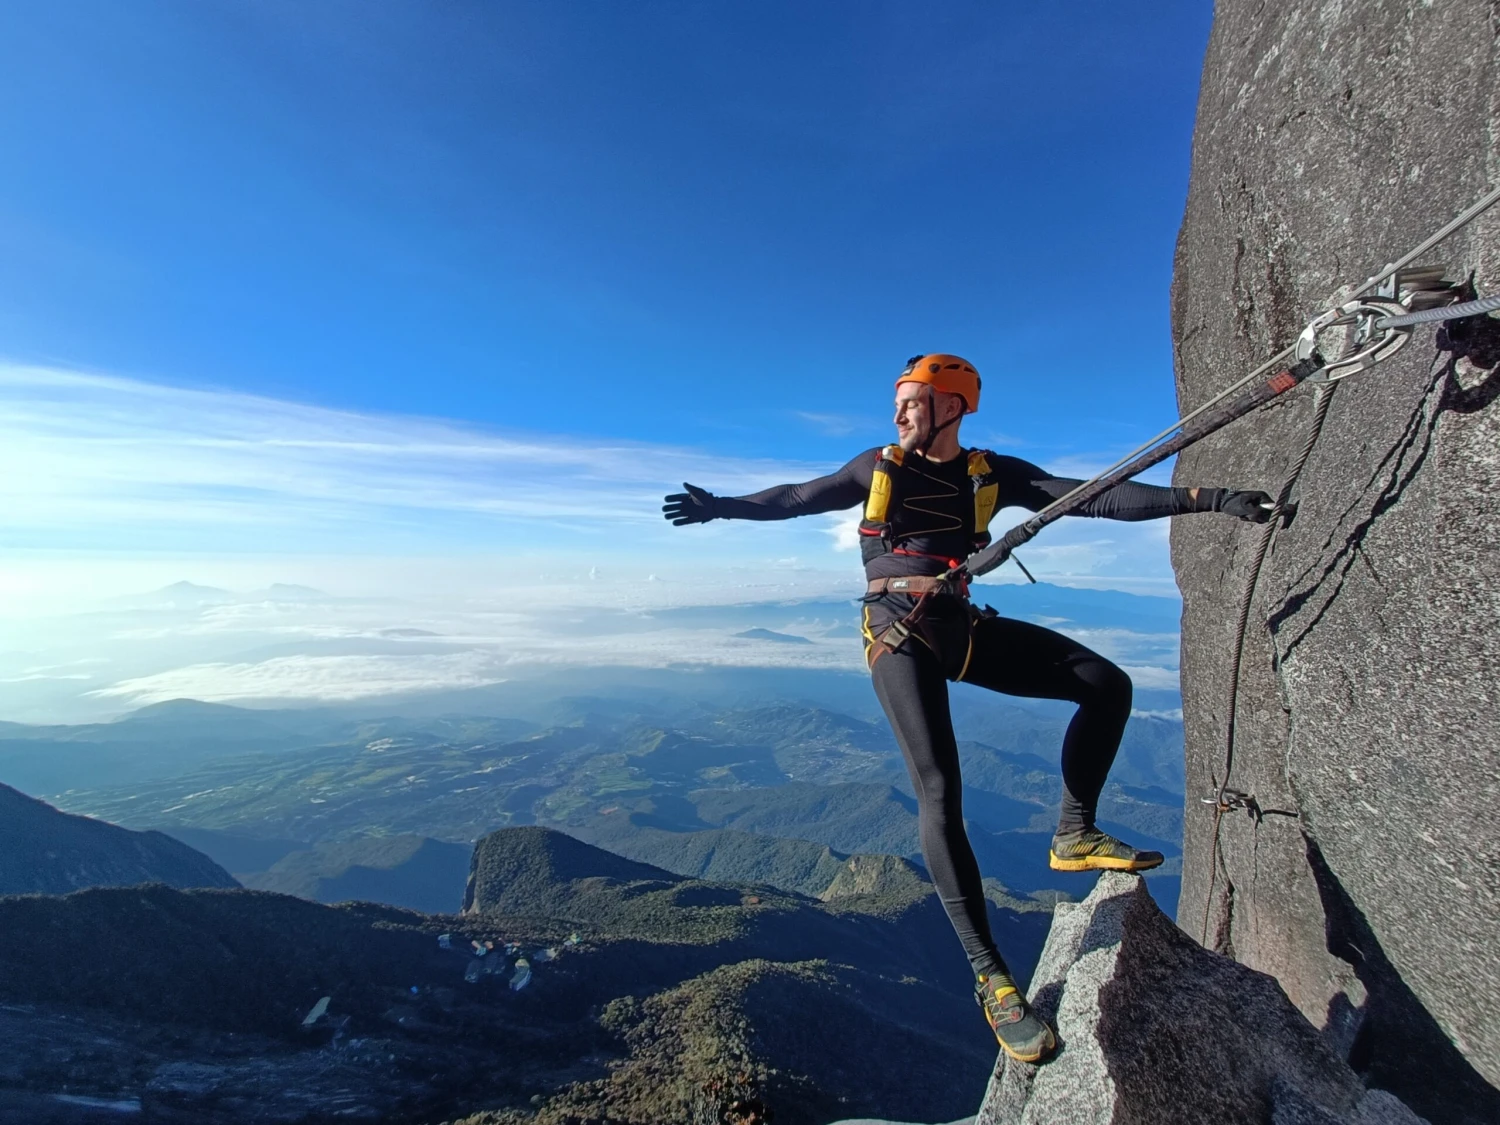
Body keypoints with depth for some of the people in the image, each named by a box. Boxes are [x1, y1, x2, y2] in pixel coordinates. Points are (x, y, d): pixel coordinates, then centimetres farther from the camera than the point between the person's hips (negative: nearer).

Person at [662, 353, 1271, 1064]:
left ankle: (1074, 834, 10)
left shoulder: (994, 474, 8)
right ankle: (990, 977, -2)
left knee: (1106, 684, -5)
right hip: (898, 632, -3)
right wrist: (723, 507, 12)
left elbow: (1096, 498, -1)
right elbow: (798, 497, 12)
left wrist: (1204, 499, -9)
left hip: (962, 626, 4)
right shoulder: (879, 466, 7)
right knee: (938, 792, -14)